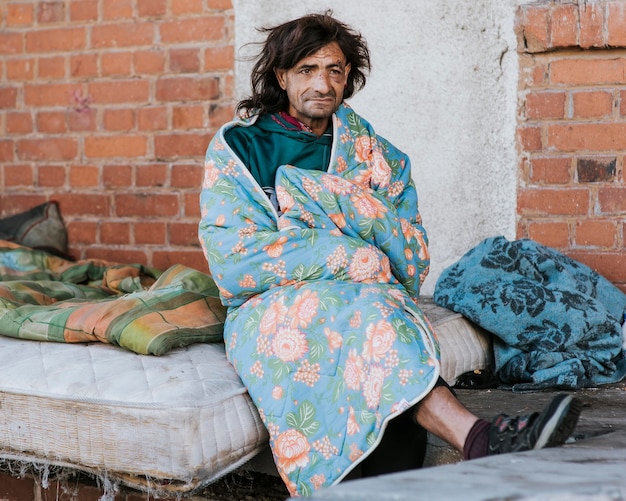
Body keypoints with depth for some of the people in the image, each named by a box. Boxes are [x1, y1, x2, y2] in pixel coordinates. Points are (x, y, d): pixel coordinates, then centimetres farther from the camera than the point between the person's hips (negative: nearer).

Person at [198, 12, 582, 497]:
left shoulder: (371, 150, 14)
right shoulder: (237, 146, 5)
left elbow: (411, 260, 3)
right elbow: (233, 259, -9)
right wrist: (350, 257, -16)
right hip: (269, 308, -2)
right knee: (365, 313, -36)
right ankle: (474, 436, -55)